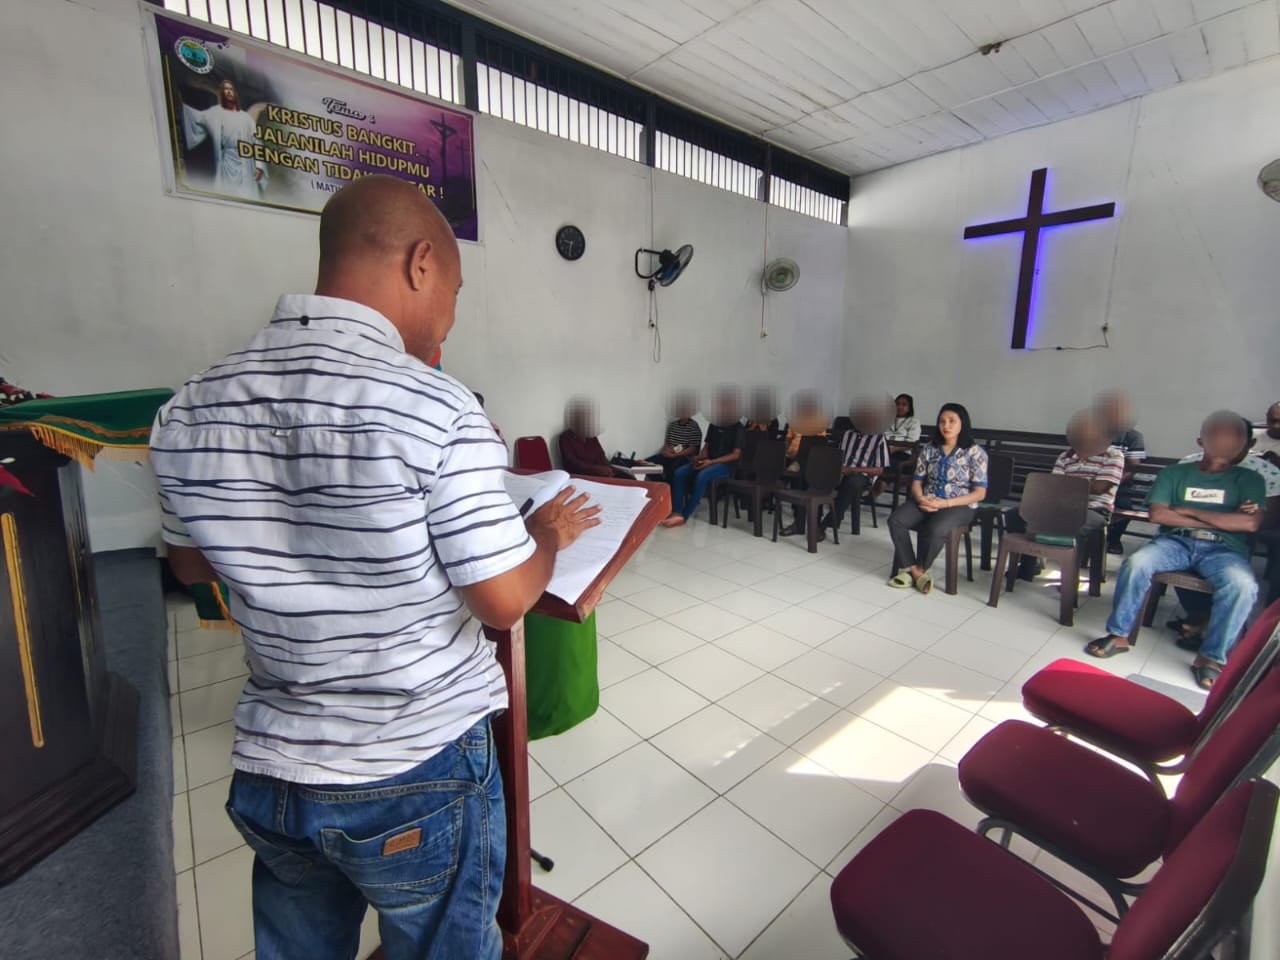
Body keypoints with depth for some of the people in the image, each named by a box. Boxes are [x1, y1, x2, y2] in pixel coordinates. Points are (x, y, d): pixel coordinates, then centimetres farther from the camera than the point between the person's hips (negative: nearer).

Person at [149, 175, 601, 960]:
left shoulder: (192, 409, -6)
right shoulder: (436, 409, -24)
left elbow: (194, 566, 9)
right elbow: (505, 603, -20)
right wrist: (550, 531, -3)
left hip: (270, 778, 5)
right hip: (421, 780, -4)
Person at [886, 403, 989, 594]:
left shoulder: (975, 452, -3)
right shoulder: (928, 449, 8)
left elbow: (979, 493, -7)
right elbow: (917, 482, 9)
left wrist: (946, 503, -18)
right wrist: (921, 499, -14)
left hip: (959, 505, -4)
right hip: (927, 501, 4)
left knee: (935, 530, -36)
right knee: (895, 520, -25)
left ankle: (919, 570, -8)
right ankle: (914, 571, -15)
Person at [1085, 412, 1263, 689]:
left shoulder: (1249, 480, 15)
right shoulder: (1174, 473, 15)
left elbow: (1250, 523, -3)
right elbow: (1157, 514, -1)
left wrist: (1190, 512, -3)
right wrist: (1222, 520, 0)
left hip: (1224, 549, 0)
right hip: (1176, 541, 0)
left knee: (1243, 585, -34)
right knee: (1136, 563, -32)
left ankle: (1211, 658, -18)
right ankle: (1119, 635, -19)